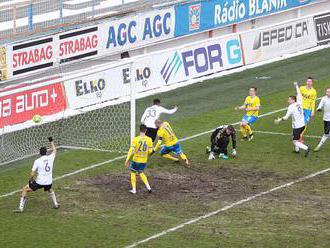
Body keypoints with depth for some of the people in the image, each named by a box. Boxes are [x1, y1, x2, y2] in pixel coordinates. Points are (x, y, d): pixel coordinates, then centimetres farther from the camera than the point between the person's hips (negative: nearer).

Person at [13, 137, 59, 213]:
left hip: (39, 182, -4)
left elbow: (32, 174, -10)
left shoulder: (37, 161, -11)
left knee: (24, 189, 11)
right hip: (49, 182, 4)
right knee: (50, 190, 40)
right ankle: (55, 204, 36)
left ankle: (21, 207, 3)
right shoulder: (50, 158, -2)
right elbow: (54, 150, 21)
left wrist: (30, 180, 9)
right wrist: (51, 141, 34)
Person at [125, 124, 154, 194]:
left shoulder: (135, 139, -17)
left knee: (133, 173, 18)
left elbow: (131, 151, -17)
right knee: (141, 173, 25)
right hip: (144, 160, 3)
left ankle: (134, 189, 19)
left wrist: (127, 160, -8)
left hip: (135, 159, -3)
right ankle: (148, 186, 13)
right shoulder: (149, 139, -9)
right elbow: (150, 151, -3)